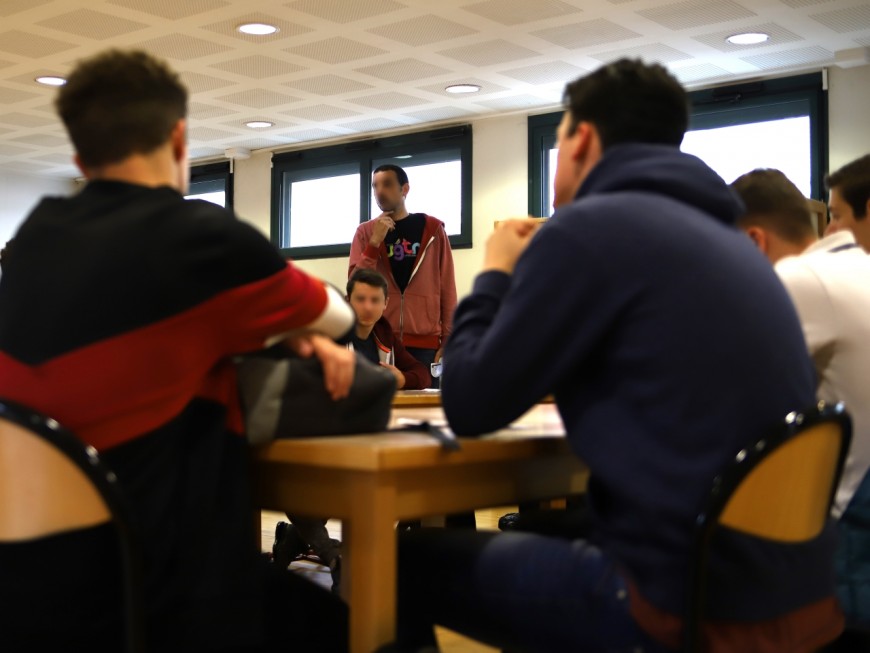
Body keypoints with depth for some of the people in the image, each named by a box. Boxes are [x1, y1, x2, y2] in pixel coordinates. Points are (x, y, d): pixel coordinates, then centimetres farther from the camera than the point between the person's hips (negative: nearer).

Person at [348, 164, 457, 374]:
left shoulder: (432, 229, 6)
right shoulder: (365, 232, 9)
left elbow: (447, 288, 5)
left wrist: (448, 341, 0)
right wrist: (374, 243, -10)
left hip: (425, 343, 0)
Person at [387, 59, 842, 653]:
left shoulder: (588, 227, -11)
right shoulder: (721, 236, 14)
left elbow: (471, 406, -6)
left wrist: (496, 275, 11)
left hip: (689, 602, -8)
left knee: (408, 560, 8)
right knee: (540, 534, 31)